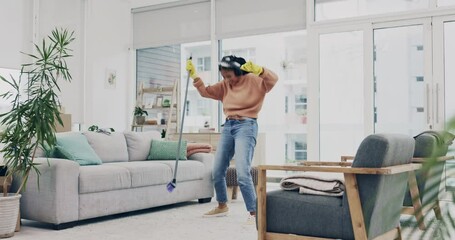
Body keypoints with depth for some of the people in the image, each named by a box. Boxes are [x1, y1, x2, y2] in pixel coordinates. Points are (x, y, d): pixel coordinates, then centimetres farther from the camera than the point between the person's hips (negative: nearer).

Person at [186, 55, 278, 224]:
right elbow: (205, 91, 17)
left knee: (242, 173, -20)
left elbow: (273, 79, -18)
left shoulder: (253, 81, -3)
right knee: (217, 171, 11)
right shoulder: (224, 85, 14)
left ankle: (253, 213, -12)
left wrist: (258, 70, -35)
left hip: (246, 126, -7)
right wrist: (194, 75, 6)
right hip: (228, 126, 7)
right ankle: (222, 206, 31)